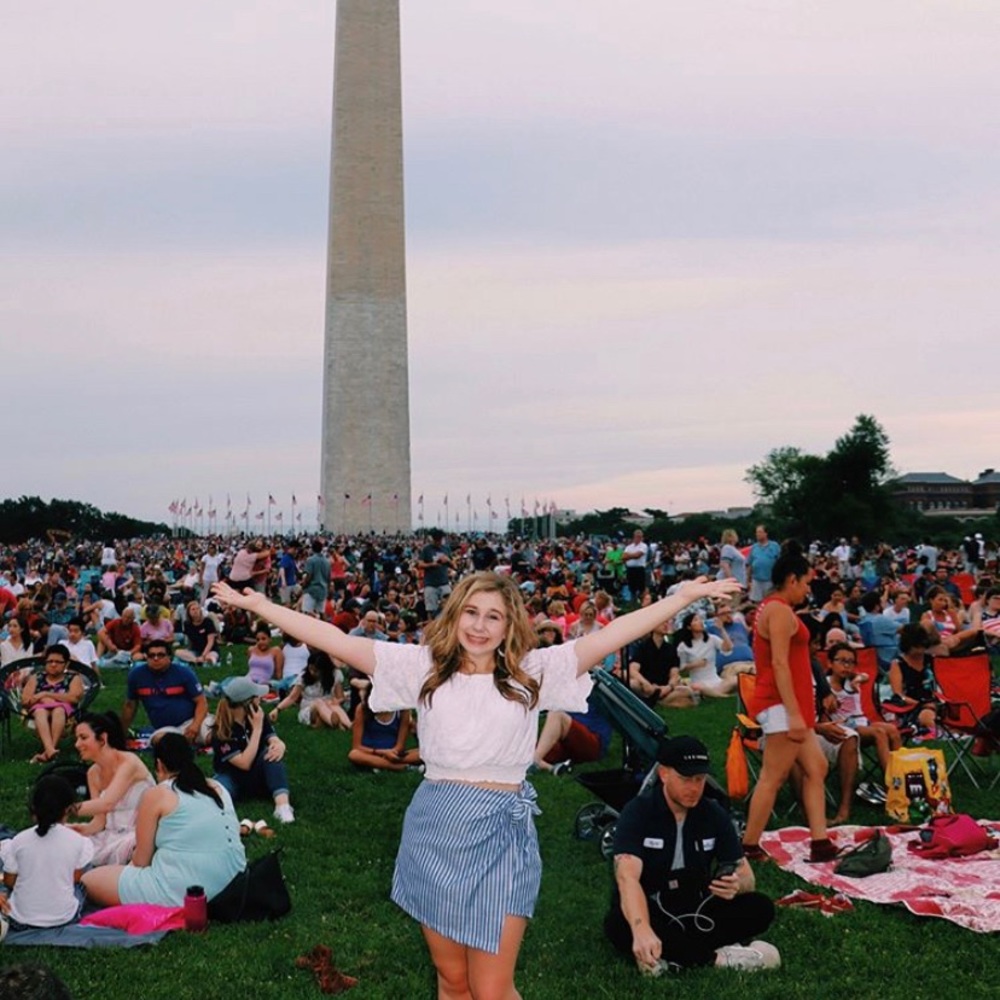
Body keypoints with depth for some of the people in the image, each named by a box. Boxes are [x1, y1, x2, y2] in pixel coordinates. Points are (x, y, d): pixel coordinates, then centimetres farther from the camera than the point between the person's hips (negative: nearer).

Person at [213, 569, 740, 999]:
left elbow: (611, 635, -4)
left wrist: (687, 594, -9)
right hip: (434, 831, 2)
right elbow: (337, 642, -1)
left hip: (501, 836, -2)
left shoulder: (533, 672, 1)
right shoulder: (423, 666, 3)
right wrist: (258, 605, -5)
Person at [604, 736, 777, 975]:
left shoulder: (714, 815, -3)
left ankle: (669, 955, -25)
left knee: (761, 908, -18)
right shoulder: (637, 813, -17)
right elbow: (627, 877, -32)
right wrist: (642, 930, -52)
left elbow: (746, 875, -3)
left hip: (696, 911, 4)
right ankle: (718, 957, -27)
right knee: (619, 926, -37)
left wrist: (736, 885, -30)